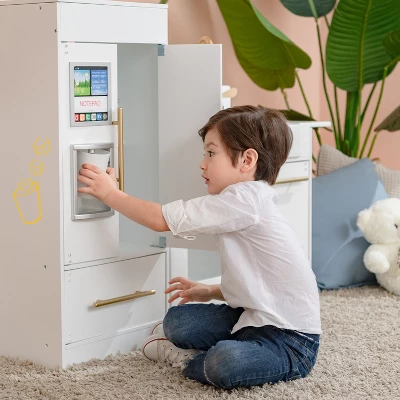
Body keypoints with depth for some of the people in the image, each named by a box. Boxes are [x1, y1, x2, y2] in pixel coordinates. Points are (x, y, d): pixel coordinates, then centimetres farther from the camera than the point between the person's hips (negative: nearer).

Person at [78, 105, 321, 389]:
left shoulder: (243, 199, -21)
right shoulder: (250, 201, 11)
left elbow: (160, 220, -19)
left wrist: (110, 193, -8)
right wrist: (211, 292, 13)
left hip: (291, 338, -9)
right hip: (257, 317, 9)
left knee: (224, 363, -32)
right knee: (177, 319, 6)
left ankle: (185, 359, -6)